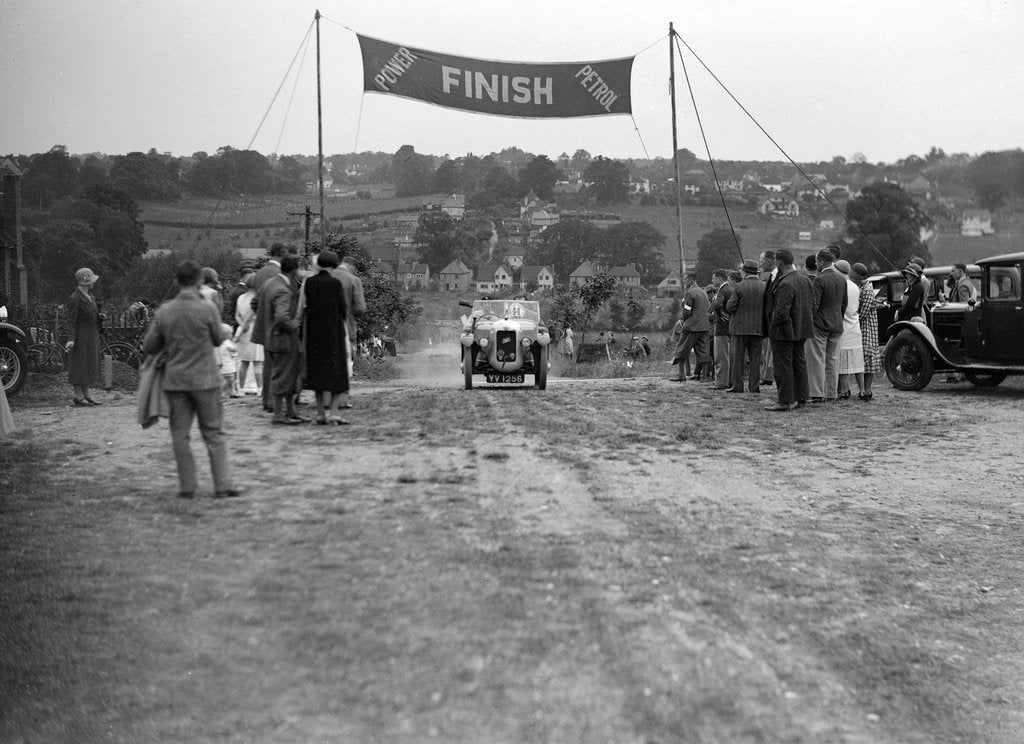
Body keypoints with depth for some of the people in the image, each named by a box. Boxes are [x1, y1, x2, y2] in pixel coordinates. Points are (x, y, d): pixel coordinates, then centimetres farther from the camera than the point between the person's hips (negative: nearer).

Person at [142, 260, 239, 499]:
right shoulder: (207, 309, -12)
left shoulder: (164, 311, -3)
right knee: (214, 434, 6)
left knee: (180, 435, 9)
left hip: (175, 380, 2)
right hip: (204, 380, -2)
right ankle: (223, 485, 5)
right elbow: (218, 339, 2)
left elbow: (149, 347, 3)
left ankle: (187, 486, 10)